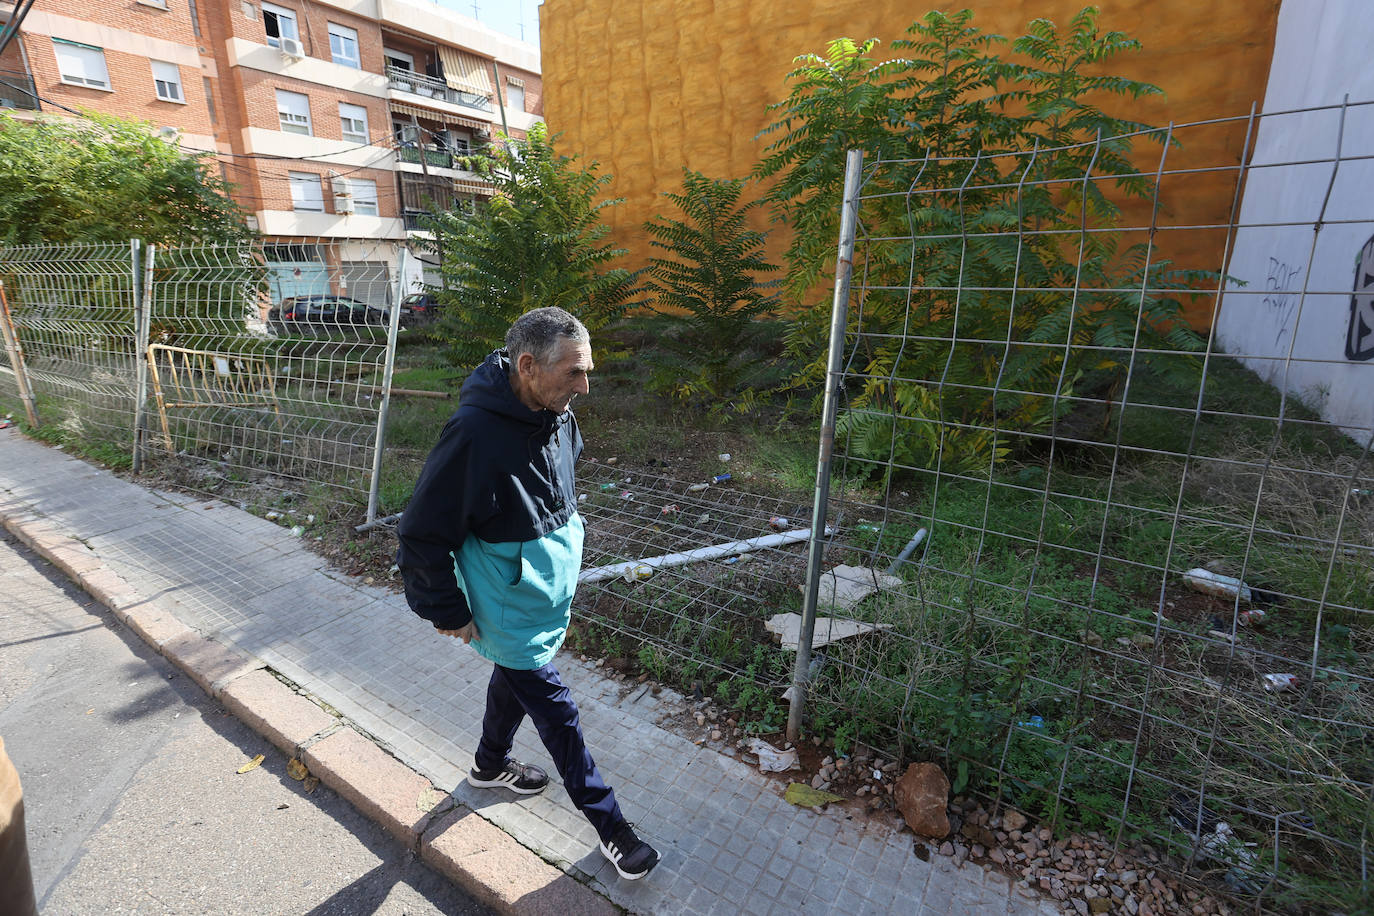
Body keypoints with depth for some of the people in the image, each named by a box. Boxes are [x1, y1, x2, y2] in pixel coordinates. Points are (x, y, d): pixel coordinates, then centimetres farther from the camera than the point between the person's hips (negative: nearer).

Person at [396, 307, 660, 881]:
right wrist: (447, 612, -13)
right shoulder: (475, 434, -32)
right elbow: (423, 533, -22)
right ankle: (609, 825, 26)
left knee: (515, 679, 28)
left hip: (548, 591, 8)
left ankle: (491, 764, 56)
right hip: (507, 608, -7)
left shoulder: (556, 415, -7)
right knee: (556, 712, 5)